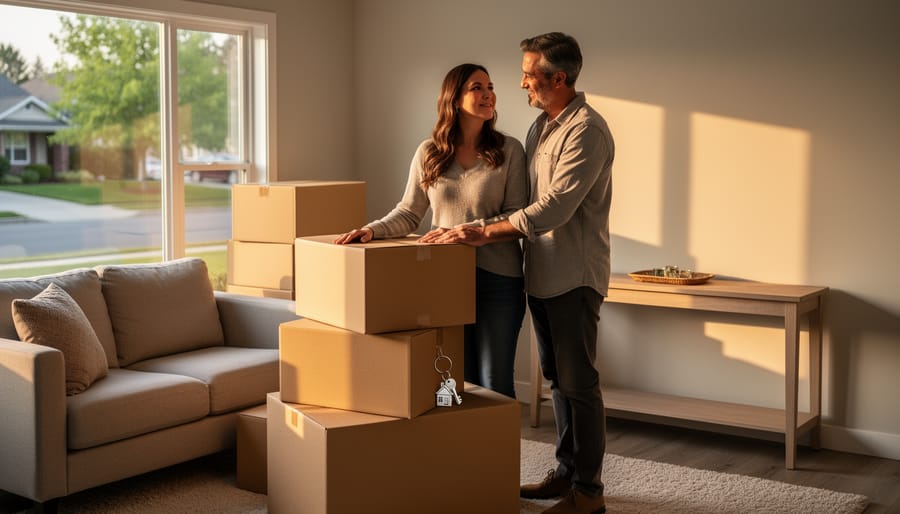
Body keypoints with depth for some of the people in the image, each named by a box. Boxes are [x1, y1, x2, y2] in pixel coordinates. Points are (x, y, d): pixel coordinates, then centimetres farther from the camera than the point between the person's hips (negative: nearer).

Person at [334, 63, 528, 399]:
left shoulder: (508, 150, -3)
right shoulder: (429, 153, 4)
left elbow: (517, 215, -7)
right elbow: (409, 213, 8)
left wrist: (472, 230, -20)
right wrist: (373, 230, -9)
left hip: (497, 279, -2)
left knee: (495, 383, 4)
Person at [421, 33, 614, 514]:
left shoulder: (586, 130, -16)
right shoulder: (540, 126, 13)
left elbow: (555, 206, -25)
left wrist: (485, 233, -27)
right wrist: (469, 227, 9)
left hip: (574, 276, -9)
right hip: (542, 275, 9)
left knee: (578, 383, -3)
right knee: (557, 379, 16)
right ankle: (566, 470, 27)